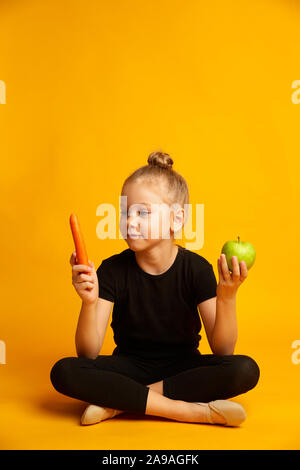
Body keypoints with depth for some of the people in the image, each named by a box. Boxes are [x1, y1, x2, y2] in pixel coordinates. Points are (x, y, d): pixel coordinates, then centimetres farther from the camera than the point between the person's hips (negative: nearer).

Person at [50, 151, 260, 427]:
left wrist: (226, 297, -32)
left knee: (245, 370, -27)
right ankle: (195, 410, -26)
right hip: (129, 366, 1)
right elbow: (88, 355, -16)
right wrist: (89, 302, -33)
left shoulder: (196, 268, -12)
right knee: (64, 372, -27)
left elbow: (223, 351, -15)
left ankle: (119, 403, -22)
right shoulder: (112, 270, -11)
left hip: (182, 367, 0)